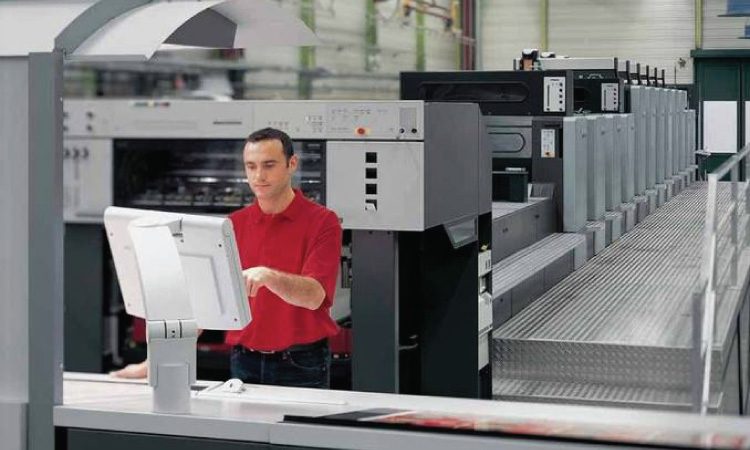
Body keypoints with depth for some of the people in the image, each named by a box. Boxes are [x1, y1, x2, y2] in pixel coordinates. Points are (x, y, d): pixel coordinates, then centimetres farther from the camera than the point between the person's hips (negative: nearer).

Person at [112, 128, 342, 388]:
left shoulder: (321, 222, -7)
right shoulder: (233, 225, 6)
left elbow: (314, 296, -20)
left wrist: (267, 275, -38)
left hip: (301, 368, -3)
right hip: (244, 364, 3)